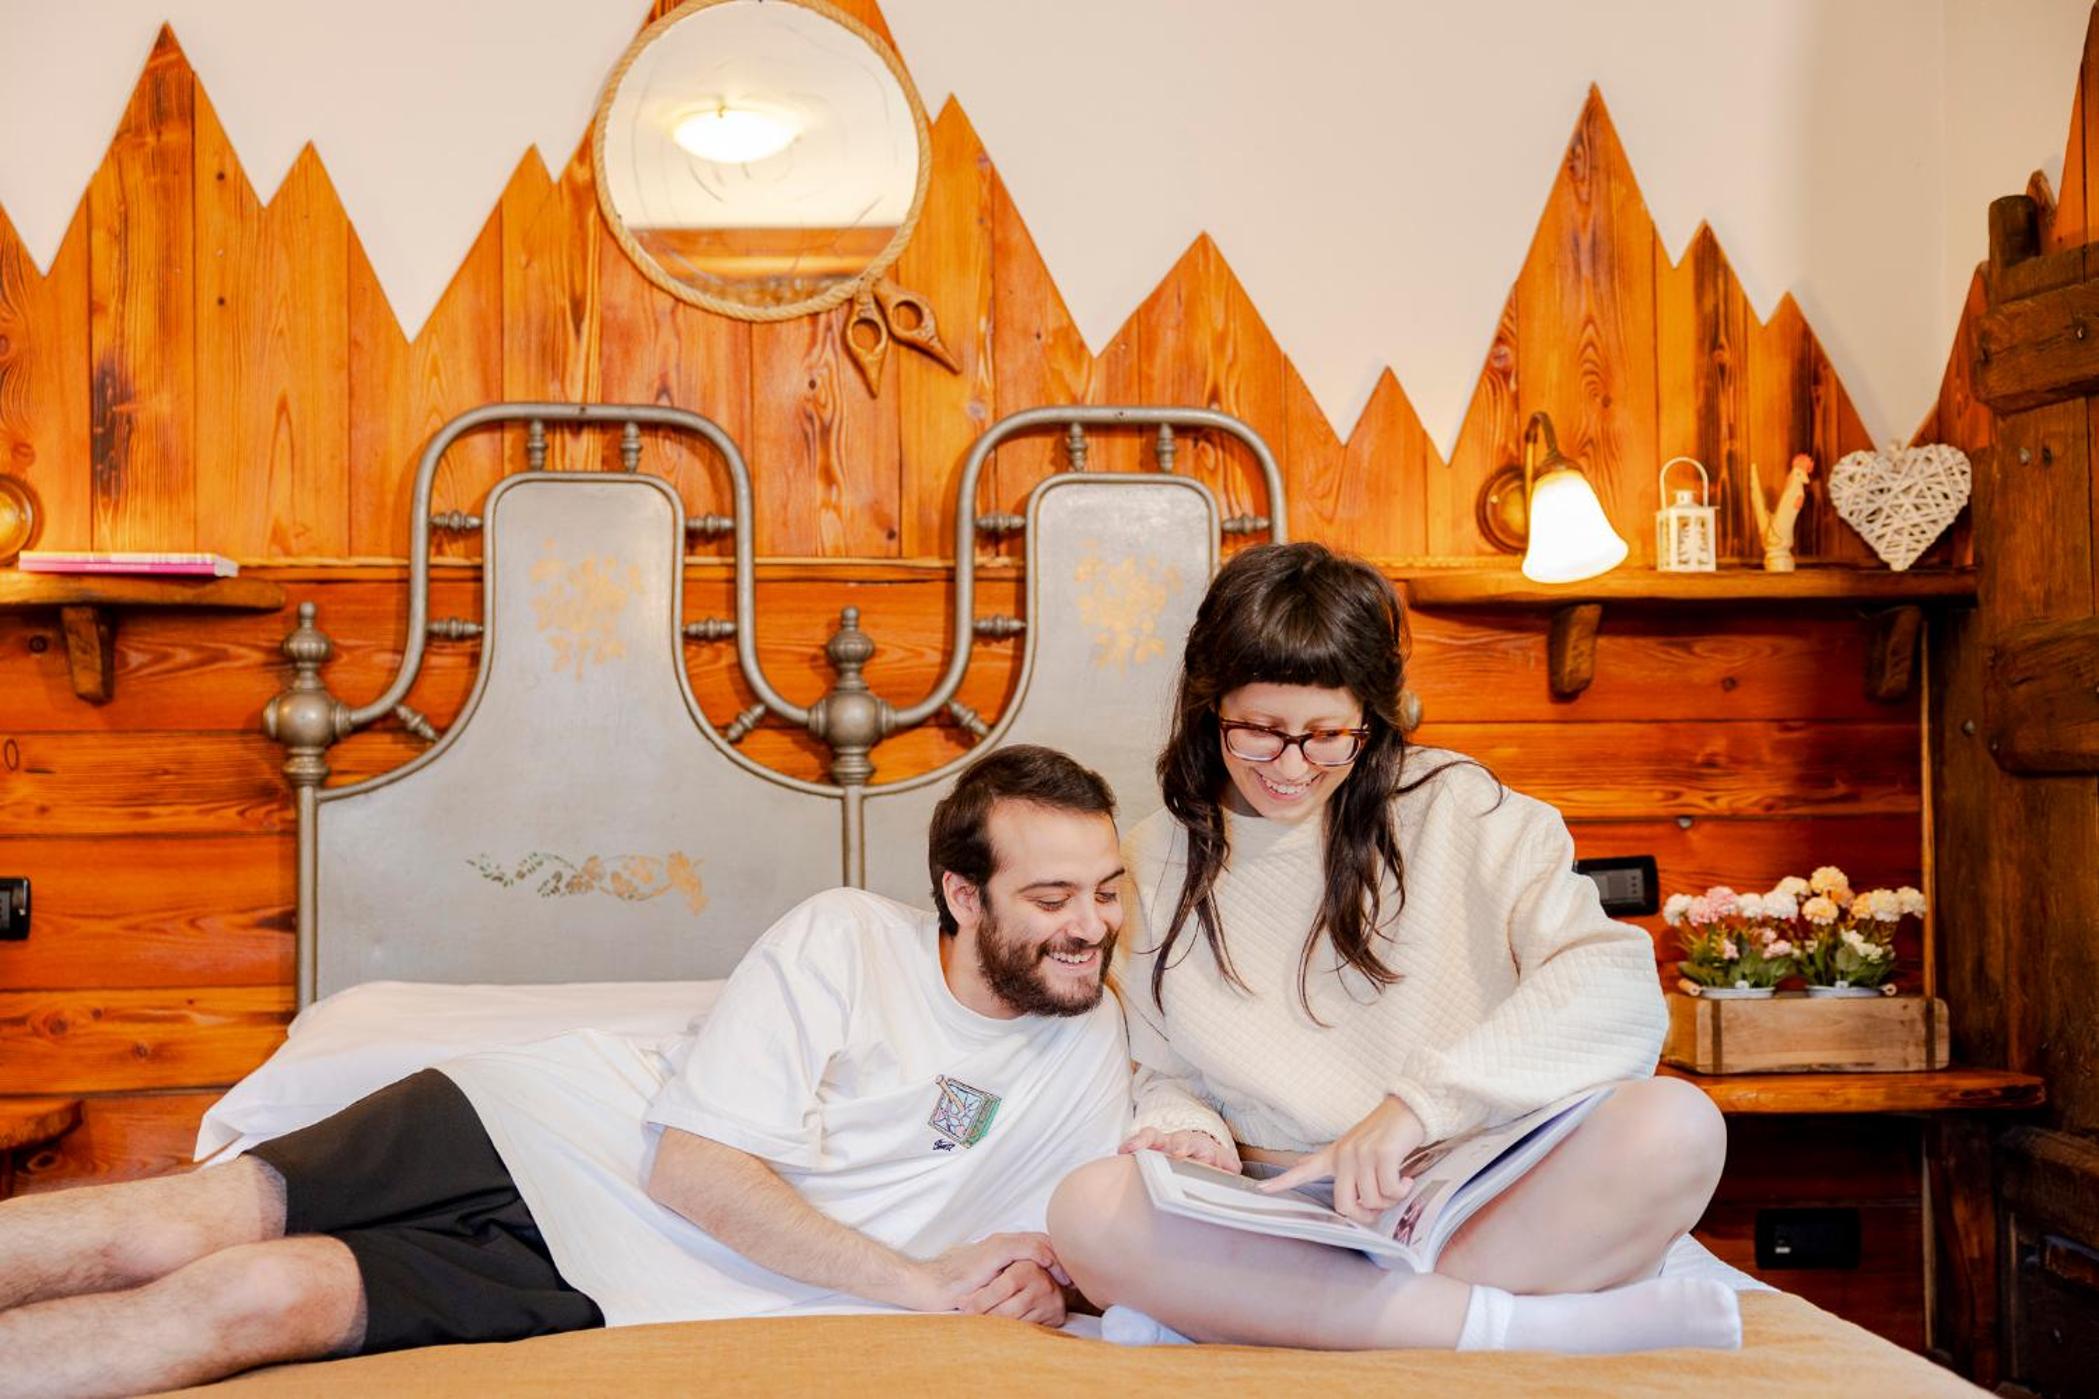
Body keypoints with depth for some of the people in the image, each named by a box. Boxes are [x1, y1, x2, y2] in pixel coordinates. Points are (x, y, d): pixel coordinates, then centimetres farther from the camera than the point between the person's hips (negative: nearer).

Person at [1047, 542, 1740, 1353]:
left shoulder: (1451, 808, 2)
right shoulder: (1162, 859, 10)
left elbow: (1614, 977, -11)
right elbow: (1164, 1074, 16)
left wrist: (1421, 1101, -23)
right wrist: (1184, 1128, -9)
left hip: (1488, 1211, -2)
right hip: (1287, 1243, 2)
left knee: (1674, 1126, -29)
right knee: (1087, 1209, -30)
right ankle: (1518, 1328, -27)